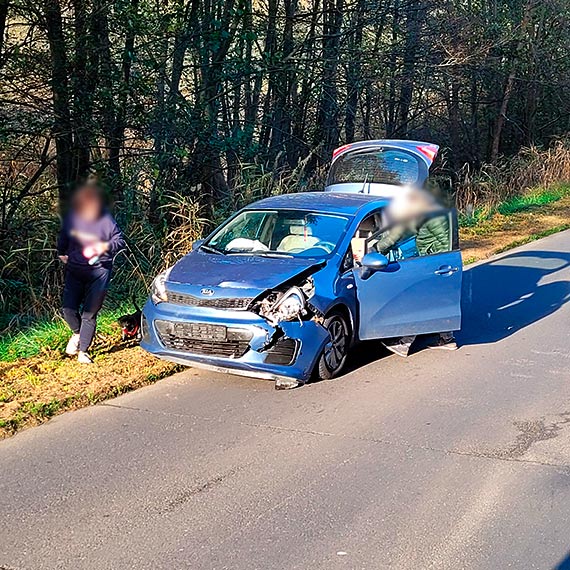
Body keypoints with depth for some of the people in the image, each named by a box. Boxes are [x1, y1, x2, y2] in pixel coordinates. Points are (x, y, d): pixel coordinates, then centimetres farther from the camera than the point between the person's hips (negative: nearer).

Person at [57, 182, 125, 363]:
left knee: (89, 313, -1)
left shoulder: (106, 220, -9)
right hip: (74, 269, 3)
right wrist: (62, 253, 25)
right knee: (68, 308, -5)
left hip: (99, 271, -3)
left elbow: (120, 241, -4)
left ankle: (83, 351, 11)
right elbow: (63, 238, 18)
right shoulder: (71, 218, -1)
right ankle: (77, 333, 28)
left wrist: (106, 246, -21)